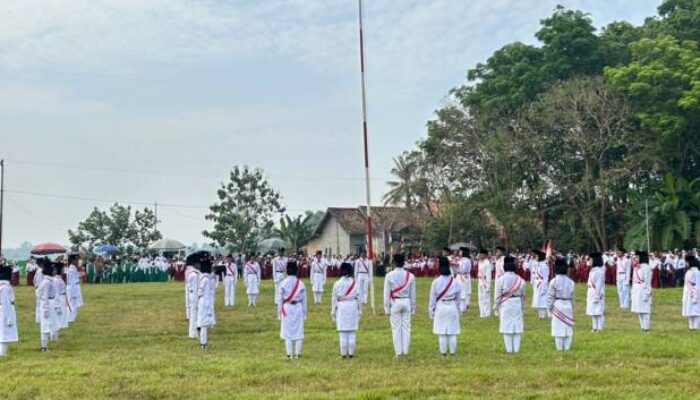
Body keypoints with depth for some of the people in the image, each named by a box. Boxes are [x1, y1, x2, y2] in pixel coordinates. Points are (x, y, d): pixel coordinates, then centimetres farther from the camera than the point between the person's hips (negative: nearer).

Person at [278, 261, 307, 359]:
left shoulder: (283, 283, -7)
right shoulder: (300, 283, -2)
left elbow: (280, 299, -3)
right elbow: (304, 299, 4)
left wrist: (279, 312, 6)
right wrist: (304, 312, 13)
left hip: (287, 308, -1)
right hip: (298, 307, 1)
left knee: (287, 331, 5)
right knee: (298, 331, 7)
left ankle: (289, 354, 5)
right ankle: (297, 353, 10)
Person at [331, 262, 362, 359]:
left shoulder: (337, 283, -4)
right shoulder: (356, 283, -1)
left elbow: (334, 298, 0)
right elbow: (359, 297, 3)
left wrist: (333, 312, 8)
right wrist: (360, 310, 12)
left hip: (341, 307, -1)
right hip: (353, 307, 1)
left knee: (343, 333, 3)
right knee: (352, 332, 7)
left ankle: (343, 354, 4)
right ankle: (351, 353, 10)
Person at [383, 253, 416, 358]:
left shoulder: (389, 275, -8)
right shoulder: (410, 276, 0)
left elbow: (387, 293, -5)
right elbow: (413, 293, 6)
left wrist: (387, 308, 2)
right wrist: (413, 307, 14)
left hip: (395, 303, -3)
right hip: (406, 302, 3)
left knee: (396, 328, 3)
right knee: (406, 327, 8)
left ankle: (398, 351, 4)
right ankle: (405, 351, 11)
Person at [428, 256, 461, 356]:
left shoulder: (436, 281, -9)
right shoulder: (455, 281, -2)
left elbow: (432, 298, -3)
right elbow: (458, 297, 7)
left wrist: (431, 311, 7)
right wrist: (458, 310, 20)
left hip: (440, 307, -2)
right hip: (452, 307, 2)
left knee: (442, 332, 5)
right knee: (452, 332, 8)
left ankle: (443, 351, 10)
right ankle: (452, 351, 13)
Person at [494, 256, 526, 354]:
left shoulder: (501, 279, -9)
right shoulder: (520, 280, 1)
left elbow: (498, 295, -5)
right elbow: (523, 295, 8)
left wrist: (496, 307, 6)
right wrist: (522, 307, 19)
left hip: (505, 304, -3)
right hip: (517, 304, 3)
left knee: (507, 326, 2)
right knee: (517, 326, 8)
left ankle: (509, 349, 4)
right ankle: (516, 348, 9)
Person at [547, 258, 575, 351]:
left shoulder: (554, 281, -10)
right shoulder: (570, 281, 3)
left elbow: (550, 296, -7)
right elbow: (572, 296, 10)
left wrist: (549, 308, 2)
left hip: (558, 305, -4)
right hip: (568, 305, 4)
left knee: (558, 327, 2)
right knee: (568, 327, 10)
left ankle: (559, 347, 4)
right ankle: (567, 347, 13)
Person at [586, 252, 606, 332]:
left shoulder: (599, 271, -16)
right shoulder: (592, 270, 13)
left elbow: (599, 285, -19)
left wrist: (597, 296, -20)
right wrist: (588, 296, 17)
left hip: (597, 295, -10)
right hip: (591, 295, 10)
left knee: (599, 313, -5)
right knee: (593, 313, 13)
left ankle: (600, 328, -1)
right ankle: (595, 328, 18)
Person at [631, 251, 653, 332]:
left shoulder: (646, 268, -13)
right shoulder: (636, 267, 12)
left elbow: (647, 282, -15)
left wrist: (646, 294, -17)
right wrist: (633, 292, 15)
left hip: (643, 291, -9)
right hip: (636, 291, 9)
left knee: (644, 309, -4)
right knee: (639, 310, 12)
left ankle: (646, 327, 2)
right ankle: (643, 326, 20)